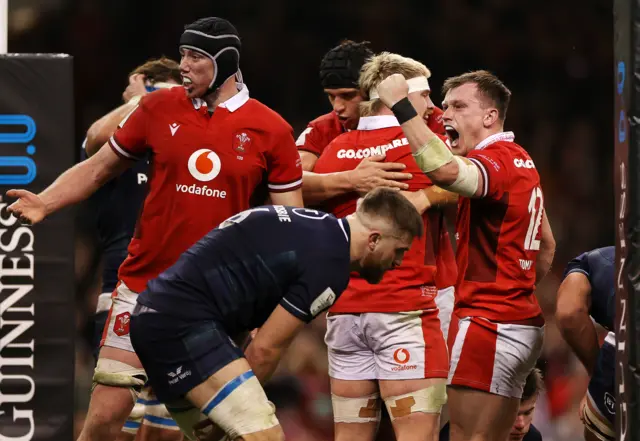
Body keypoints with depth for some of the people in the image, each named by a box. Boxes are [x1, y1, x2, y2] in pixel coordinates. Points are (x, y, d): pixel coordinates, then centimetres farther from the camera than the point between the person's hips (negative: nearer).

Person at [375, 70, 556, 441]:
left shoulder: (495, 162, -15)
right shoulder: (520, 161, 17)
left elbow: (444, 171, -38)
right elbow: (547, 245, 25)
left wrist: (401, 106, -33)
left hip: (489, 323, -10)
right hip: (523, 320, 10)